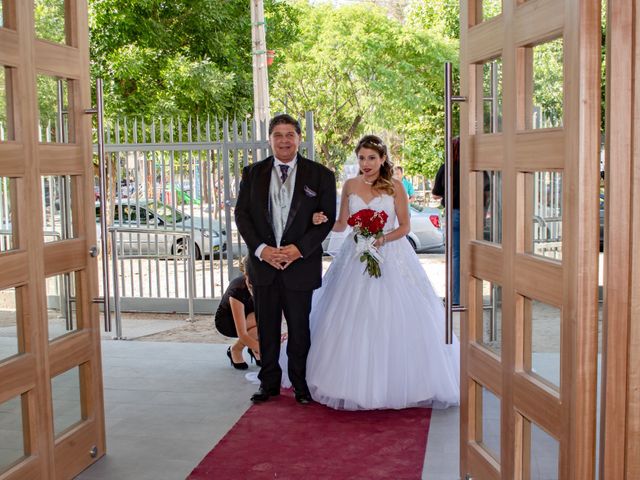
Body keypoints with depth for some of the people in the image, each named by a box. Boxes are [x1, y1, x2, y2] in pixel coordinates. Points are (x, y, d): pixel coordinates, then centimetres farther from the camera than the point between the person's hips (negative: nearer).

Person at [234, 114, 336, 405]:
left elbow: (327, 218, -3)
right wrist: (261, 249, -11)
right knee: (266, 329, 11)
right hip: (263, 263, 2)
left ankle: (301, 384, 23)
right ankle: (269, 383, 25)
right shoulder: (252, 173, 5)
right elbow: (241, 214, 3)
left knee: (300, 329, 8)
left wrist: (299, 248, -14)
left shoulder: (320, 175, 0)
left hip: (301, 264, -2)